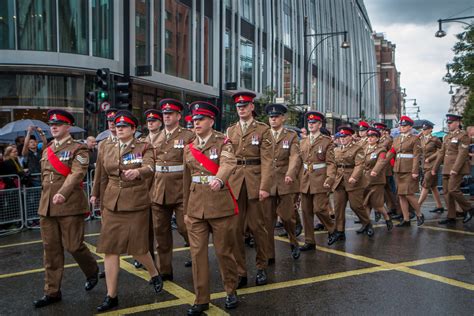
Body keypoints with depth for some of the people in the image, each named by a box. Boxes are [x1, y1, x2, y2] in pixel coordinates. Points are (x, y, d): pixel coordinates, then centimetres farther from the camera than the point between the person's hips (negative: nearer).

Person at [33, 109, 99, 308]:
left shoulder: (78, 149, -4)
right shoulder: (47, 150, 16)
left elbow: (77, 173, -17)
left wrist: (63, 193, -30)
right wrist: (47, 198, 18)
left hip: (70, 206, -6)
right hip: (46, 207, 6)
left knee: (73, 245, -2)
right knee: (51, 249, 7)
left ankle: (92, 272, 27)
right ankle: (52, 292, 16)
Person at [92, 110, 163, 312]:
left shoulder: (144, 148, -5)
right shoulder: (107, 148, 9)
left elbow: (150, 168, -26)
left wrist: (137, 172, -47)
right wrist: (98, 195, 21)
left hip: (136, 204, -4)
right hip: (111, 205, 4)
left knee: (137, 247, 3)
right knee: (109, 249, 1)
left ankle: (154, 274, 34)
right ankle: (111, 296, 11)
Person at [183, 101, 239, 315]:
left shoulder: (223, 143, -4)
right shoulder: (189, 148, 10)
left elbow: (229, 163, -26)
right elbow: (187, 180, 15)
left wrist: (219, 179, -47)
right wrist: (185, 210, 16)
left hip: (220, 205, -4)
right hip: (196, 207, 4)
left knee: (224, 251, 7)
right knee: (197, 252, 4)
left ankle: (231, 291, 29)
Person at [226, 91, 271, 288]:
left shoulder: (263, 129, 2)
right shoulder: (230, 130, 13)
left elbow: (266, 160, -4)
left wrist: (264, 186, -12)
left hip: (255, 182, -3)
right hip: (234, 182, 3)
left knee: (257, 226, 4)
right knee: (235, 229, 3)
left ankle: (261, 268, 21)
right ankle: (240, 272, 12)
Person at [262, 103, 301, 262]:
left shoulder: (292, 136, 6)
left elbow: (295, 157, -7)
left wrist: (290, 174, -25)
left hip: (285, 182, -1)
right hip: (267, 182, 1)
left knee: (287, 215, -1)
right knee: (267, 219, 1)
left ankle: (294, 242, 29)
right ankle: (268, 255, 11)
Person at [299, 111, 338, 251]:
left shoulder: (327, 141, 0)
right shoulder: (303, 142, 14)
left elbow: (331, 163, -6)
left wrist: (330, 178, -20)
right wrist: (297, 178, 7)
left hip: (320, 179, -5)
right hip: (305, 180, 5)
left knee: (319, 209, -9)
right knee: (306, 211, 5)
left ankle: (332, 230, 19)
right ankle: (309, 242, 15)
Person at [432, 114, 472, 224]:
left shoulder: (463, 135, -8)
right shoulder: (447, 137, 16)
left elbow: (462, 154, -16)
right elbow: (441, 153, 18)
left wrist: (455, 169, -22)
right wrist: (434, 168, 15)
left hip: (458, 168, -8)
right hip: (447, 168, 8)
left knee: (453, 189, -14)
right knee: (446, 191, 5)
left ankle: (468, 209, 6)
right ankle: (451, 217, 11)